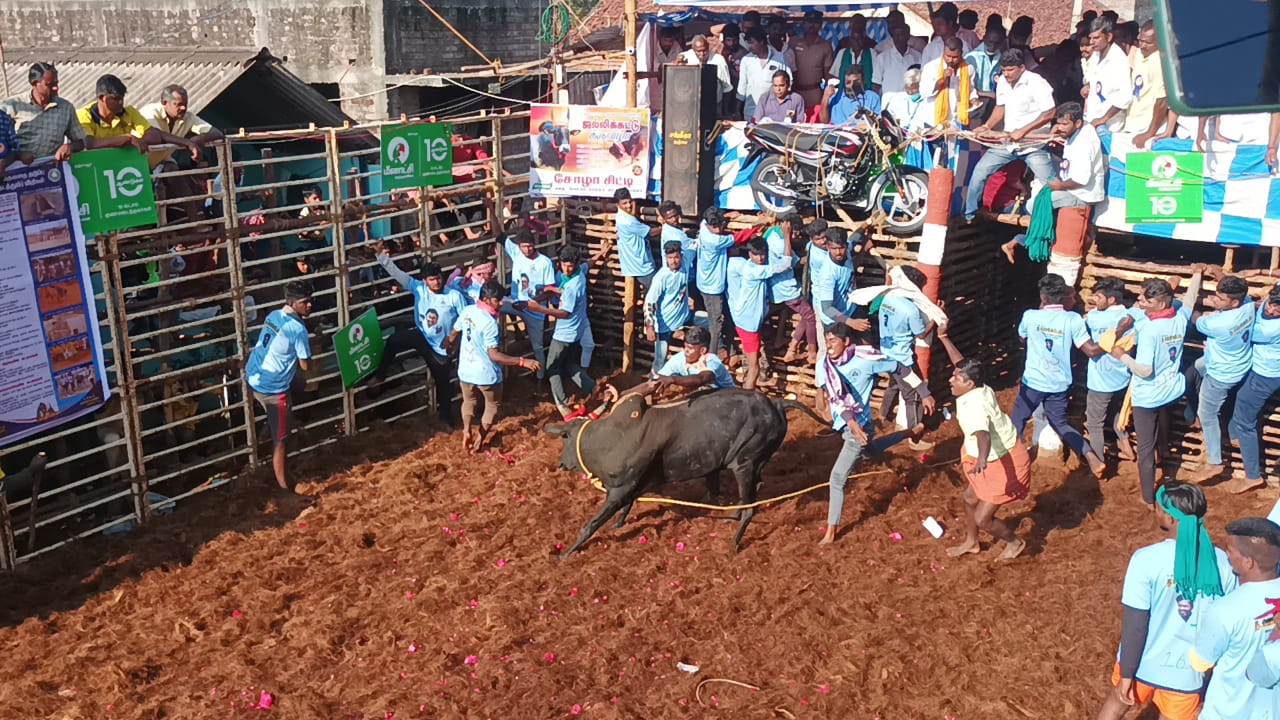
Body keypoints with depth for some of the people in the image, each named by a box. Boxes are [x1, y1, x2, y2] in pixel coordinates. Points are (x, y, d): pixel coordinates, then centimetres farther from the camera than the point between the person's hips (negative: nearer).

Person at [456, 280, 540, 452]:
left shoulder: (467, 311, -6)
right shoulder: (489, 322, -28)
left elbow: (455, 332, 13)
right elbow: (494, 355, -32)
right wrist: (523, 362, -35)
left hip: (465, 370, 6)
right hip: (486, 374, -6)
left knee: (469, 401, 30)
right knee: (493, 406, 19)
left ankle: (467, 430, 15)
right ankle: (479, 439, 21)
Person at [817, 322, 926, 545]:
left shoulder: (865, 360, -23)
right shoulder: (824, 365, -13)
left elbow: (901, 369, -12)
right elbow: (834, 397, -20)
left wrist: (925, 394, -7)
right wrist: (850, 420, -37)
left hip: (860, 425, -7)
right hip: (844, 424, 7)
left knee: (837, 479, -8)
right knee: (871, 450, 37)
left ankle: (831, 531, 3)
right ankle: (911, 433, 59)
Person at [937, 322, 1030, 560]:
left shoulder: (973, 407, -33)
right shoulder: (981, 389, -7)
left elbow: (983, 435, -52)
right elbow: (962, 363, 9)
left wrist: (982, 459, -70)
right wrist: (944, 337, 16)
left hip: (1005, 464, -10)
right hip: (995, 458, 10)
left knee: (982, 518, -1)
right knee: (970, 498, 23)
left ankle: (1015, 542, 26)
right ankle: (971, 542, 43)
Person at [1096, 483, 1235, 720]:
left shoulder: (1146, 559, -22)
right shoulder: (1222, 563, -12)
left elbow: (1134, 626, -18)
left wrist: (1126, 675, -7)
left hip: (1143, 663, -2)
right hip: (1188, 671, 2)